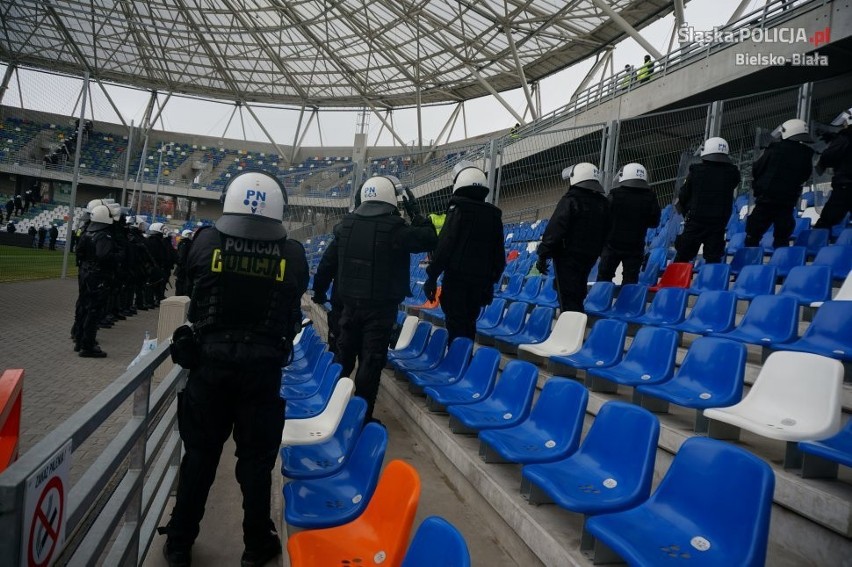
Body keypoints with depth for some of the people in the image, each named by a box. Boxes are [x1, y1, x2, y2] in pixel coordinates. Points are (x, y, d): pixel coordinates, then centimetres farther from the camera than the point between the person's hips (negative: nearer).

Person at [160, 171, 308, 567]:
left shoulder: (205, 242, -9)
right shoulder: (293, 255, -11)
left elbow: (190, 286, 8)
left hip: (210, 361, 1)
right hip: (262, 367, -1)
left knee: (200, 453, 16)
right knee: (256, 457, 12)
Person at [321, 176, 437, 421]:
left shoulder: (346, 224, 3)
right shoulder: (394, 228, -15)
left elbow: (329, 259, 9)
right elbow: (430, 240, -8)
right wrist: (415, 212, 2)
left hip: (351, 302, 6)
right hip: (381, 306, -5)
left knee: (344, 355, 19)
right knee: (371, 361, 1)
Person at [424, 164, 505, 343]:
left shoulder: (457, 210, -7)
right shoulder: (494, 215, 12)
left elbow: (444, 246, -14)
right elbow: (499, 255, 14)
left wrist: (432, 276, -9)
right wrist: (491, 281, 21)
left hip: (457, 279, -6)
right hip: (480, 281, 6)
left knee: (456, 328, -4)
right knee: (469, 326, 16)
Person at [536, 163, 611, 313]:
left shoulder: (571, 200, -12)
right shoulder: (604, 203, 13)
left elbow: (555, 229, -18)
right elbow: (605, 234, 21)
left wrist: (543, 255, -15)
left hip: (568, 256, -7)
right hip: (589, 257, 8)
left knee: (568, 300, -7)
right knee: (577, 297, 18)